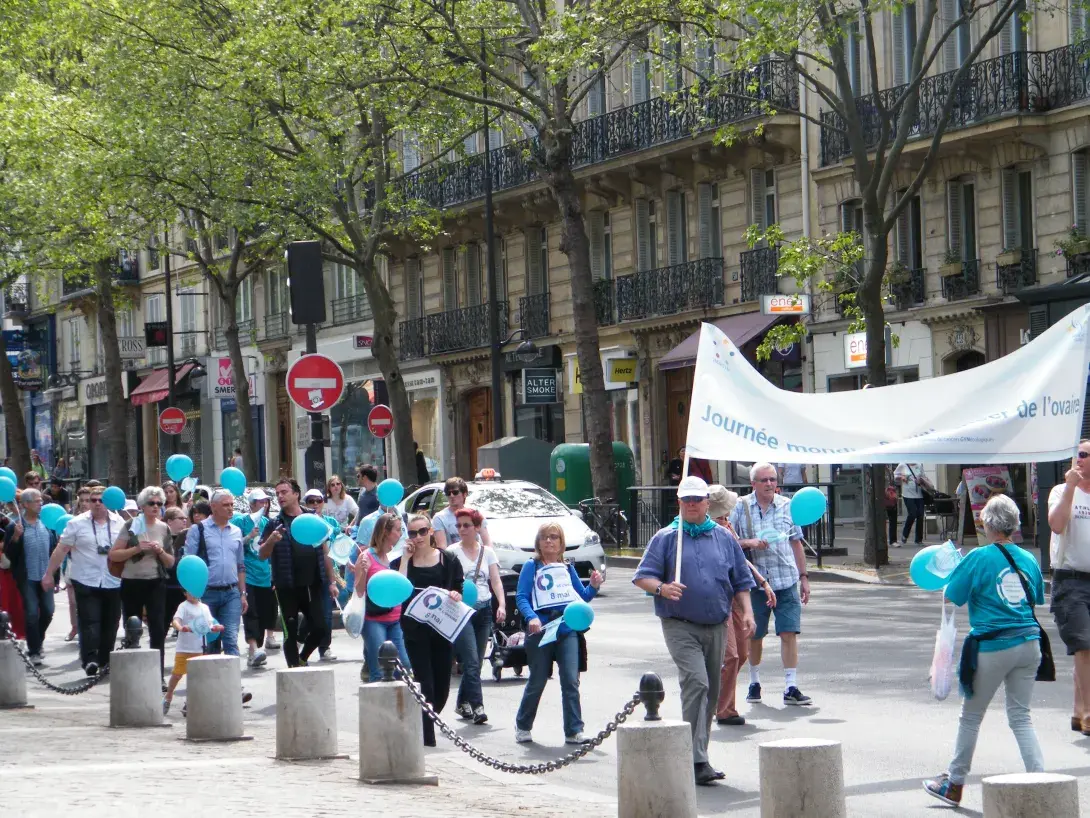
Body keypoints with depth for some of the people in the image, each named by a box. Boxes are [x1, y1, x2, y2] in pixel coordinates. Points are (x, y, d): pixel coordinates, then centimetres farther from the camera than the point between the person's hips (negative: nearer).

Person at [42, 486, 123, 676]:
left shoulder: (119, 523, 5)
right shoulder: (77, 523, -1)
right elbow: (62, 549, 2)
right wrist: (48, 574, 3)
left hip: (113, 582, 3)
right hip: (87, 582, -3)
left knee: (110, 624, 9)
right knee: (90, 623, -12)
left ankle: (105, 661, 21)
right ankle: (89, 660, -18)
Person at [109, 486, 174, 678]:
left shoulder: (164, 529, 7)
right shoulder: (131, 526, -2)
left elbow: (170, 563, 12)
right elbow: (113, 555, -5)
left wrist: (160, 551, -8)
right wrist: (137, 549, -15)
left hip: (156, 584, 1)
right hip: (132, 583, -1)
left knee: (158, 630, -8)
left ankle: (158, 675, -7)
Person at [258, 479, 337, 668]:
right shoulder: (275, 524, 2)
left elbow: (325, 553, 10)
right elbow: (262, 555, -2)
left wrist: (331, 582, 7)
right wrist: (271, 541, -23)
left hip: (313, 586, 2)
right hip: (288, 588, -2)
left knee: (320, 629, 0)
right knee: (291, 633, 2)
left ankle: (302, 659, 24)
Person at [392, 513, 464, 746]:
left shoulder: (447, 561, 7)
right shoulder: (402, 562, 4)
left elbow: (459, 591, 9)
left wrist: (455, 595, -14)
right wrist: (406, 558, -10)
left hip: (442, 628, 2)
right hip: (415, 630, -2)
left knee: (442, 685, 4)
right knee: (424, 681, -9)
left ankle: (426, 724, 27)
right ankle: (427, 735, -6)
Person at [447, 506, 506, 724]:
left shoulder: (487, 552, 11)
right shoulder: (452, 552, 1)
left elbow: (496, 581, 4)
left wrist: (501, 605, -10)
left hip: (484, 610, 4)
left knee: (476, 661, 9)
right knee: (472, 661, -13)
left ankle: (462, 703, 22)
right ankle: (477, 706, -18)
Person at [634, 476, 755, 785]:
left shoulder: (724, 538, 12)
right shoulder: (666, 538, 3)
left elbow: (741, 580, 17)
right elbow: (642, 577, -1)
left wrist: (747, 612, 2)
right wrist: (662, 588, -21)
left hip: (716, 626, 5)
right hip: (680, 625, -5)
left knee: (711, 690, 9)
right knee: (696, 682, -19)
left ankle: (696, 753, 22)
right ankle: (697, 760, -23)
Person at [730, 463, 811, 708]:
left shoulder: (787, 506, 7)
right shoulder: (741, 507, 1)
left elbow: (796, 543, 14)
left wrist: (804, 577, 12)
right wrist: (749, 543, -17)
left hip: (786, 580, 1)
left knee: (789, 632, -7)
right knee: (755, 635, 10)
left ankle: (791, 687, -6)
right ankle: (754, 683, 28)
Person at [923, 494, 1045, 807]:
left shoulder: (979, 558, -10)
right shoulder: (1028, 559, 6)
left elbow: (951, 596, -3)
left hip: (992, 646, -4)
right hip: (1028, 643, 4)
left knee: (971, 716, 11)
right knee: (1020, 717, 10)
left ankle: (954, 784, 22)